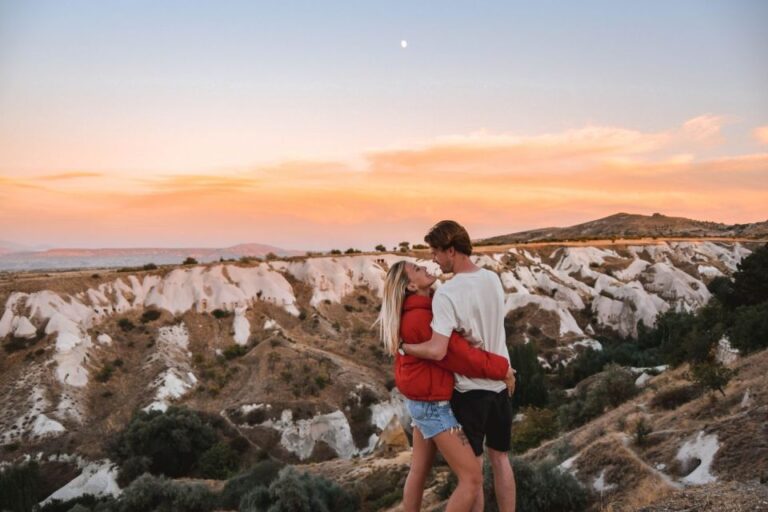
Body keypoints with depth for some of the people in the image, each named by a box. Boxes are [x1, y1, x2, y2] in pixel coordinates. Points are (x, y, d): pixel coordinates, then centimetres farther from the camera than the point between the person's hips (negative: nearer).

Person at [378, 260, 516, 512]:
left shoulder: (412, 313, 7)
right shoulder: (420, 318, -24)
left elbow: (454, 342, 7)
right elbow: (460, 354, -22)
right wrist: (501, 368, -10)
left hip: (422, 401, 10)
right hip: (433, 404, -10)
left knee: (419, 470, 20)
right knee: (472, 479, -5)